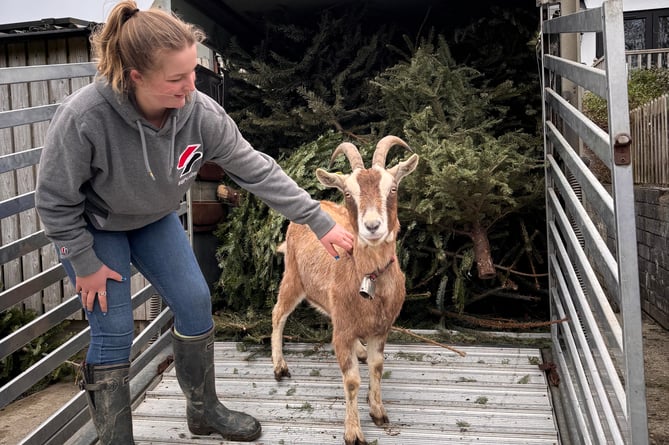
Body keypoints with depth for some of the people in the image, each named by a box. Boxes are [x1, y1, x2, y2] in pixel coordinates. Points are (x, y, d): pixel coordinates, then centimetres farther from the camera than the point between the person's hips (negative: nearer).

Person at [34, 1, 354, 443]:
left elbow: (258, 170, -19)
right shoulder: (83, 117, -37)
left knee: (195, 301, 3)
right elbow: (56, 201, -22)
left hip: (155, 218, 4)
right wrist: (85, 264, -14)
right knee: (114, 333, -6)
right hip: (93, 226, -4)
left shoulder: (201, 112, -27)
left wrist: (320, 222, -17)